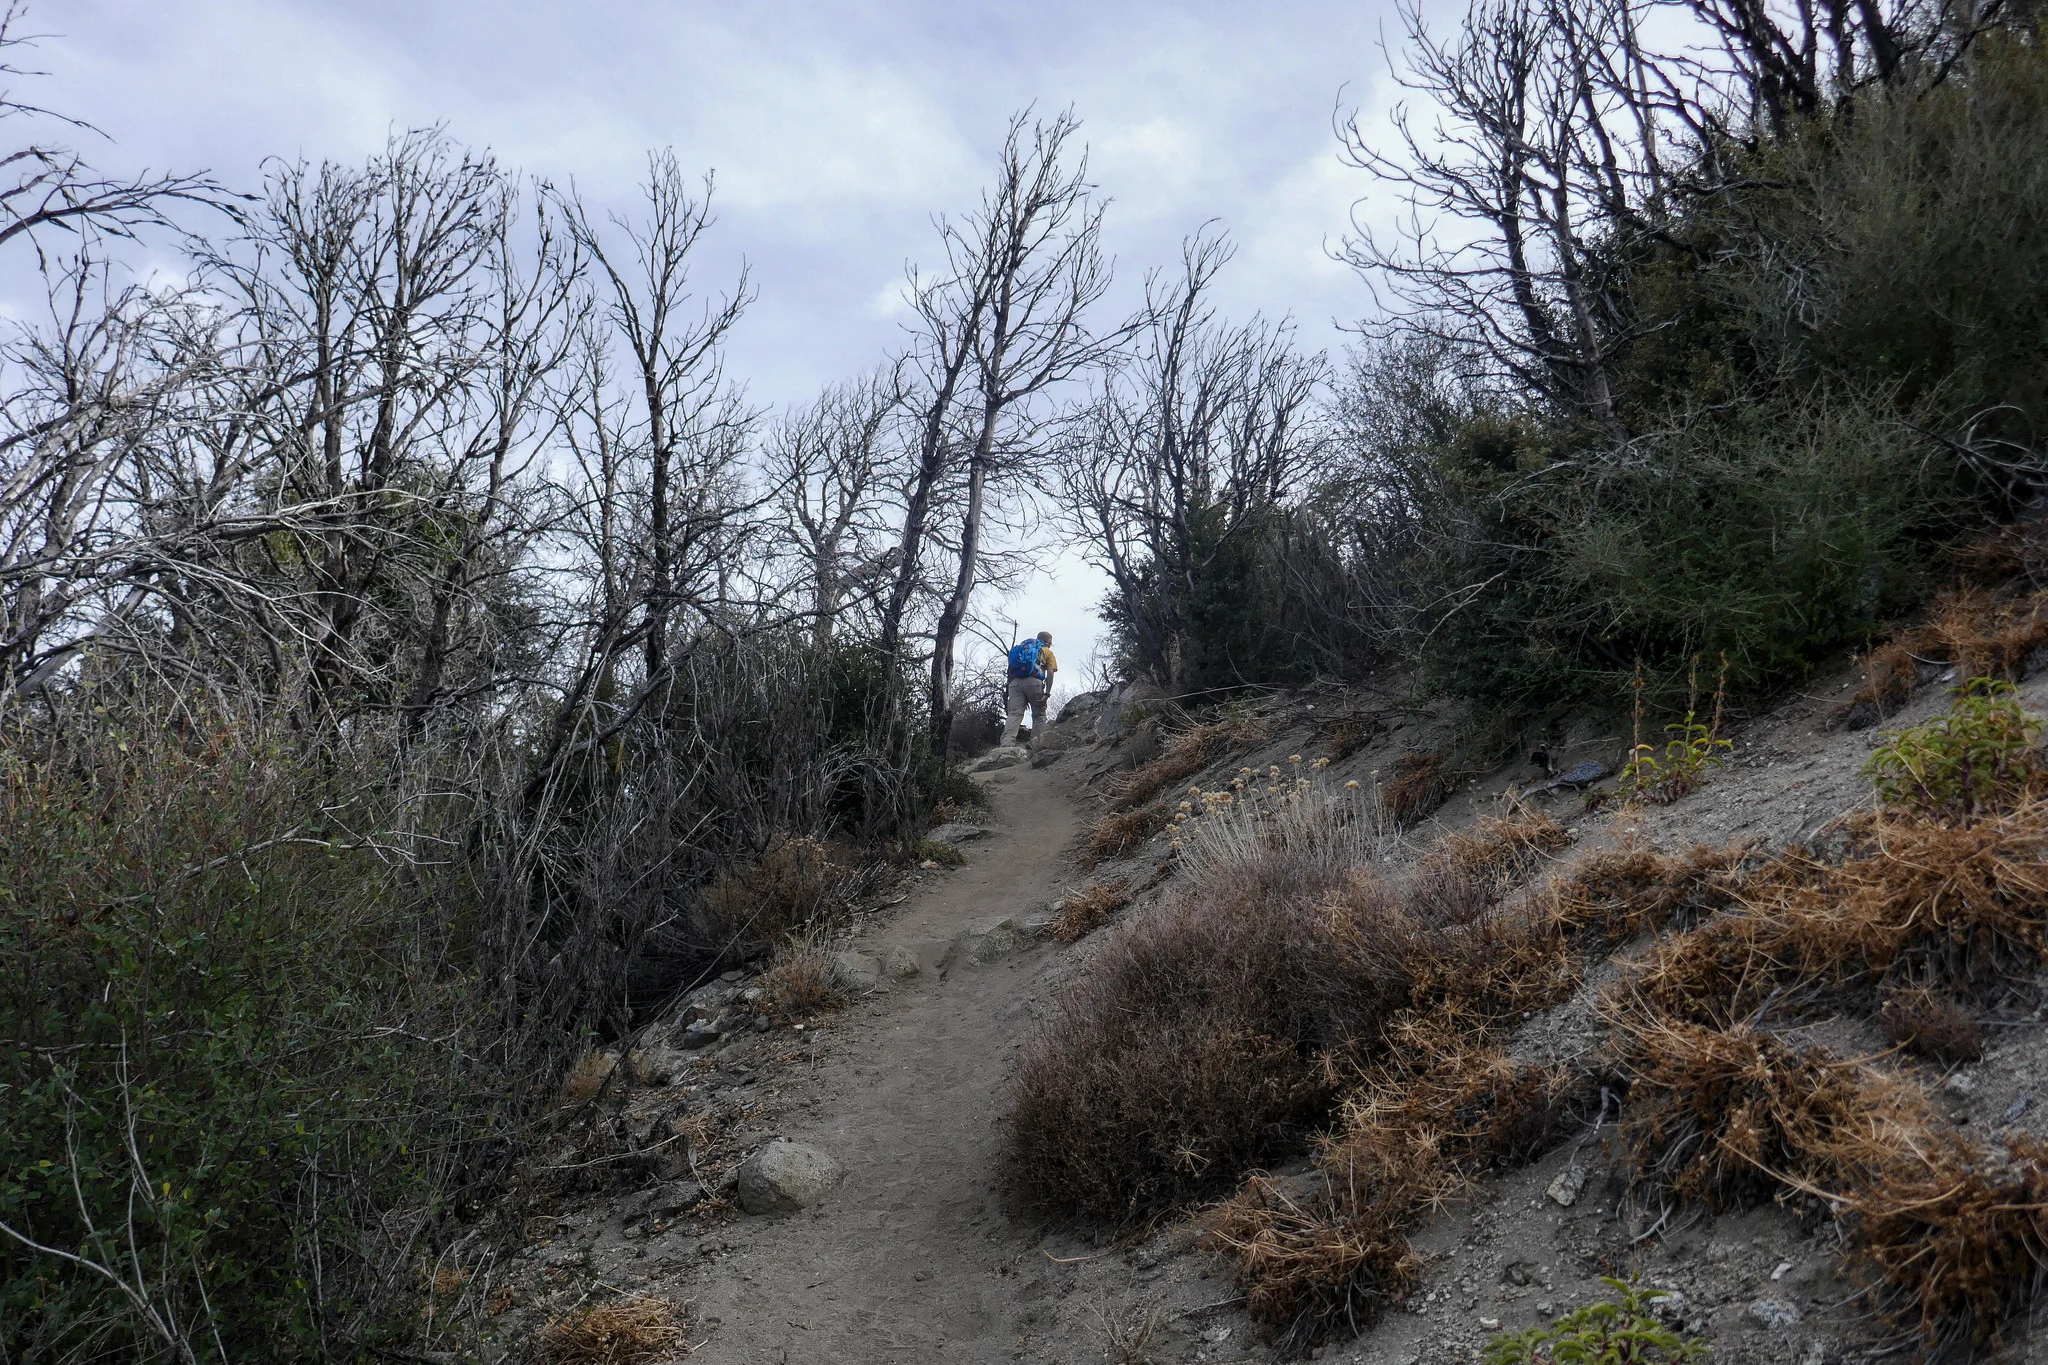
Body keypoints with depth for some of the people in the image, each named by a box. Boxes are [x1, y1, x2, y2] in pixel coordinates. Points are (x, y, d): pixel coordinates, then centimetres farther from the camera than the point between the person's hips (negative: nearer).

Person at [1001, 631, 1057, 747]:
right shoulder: (1048, 652, 21)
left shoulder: (1023, 647, 33)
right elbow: (1050, 673, 4)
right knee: (1039, 715, 8)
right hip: (1033, 682, -3)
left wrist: (1008, 692, 22)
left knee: (1014, 714, -9)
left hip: (1015, 682, 3)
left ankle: (1007, 743, -28)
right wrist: (1047, 693, -3)